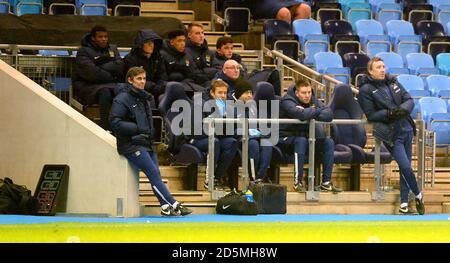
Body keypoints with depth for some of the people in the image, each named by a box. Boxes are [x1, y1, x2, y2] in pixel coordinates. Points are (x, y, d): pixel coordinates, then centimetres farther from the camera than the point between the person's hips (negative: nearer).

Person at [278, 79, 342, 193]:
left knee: (329, 142, -11)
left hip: (305, 136, 7)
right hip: (286, 138, -7)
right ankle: (298, 182, -33)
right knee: (301, 141, -37)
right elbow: (301, 114, -36)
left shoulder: (312, 100, 5)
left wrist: (311, 115, -27)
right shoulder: (287, 101, -16)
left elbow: (329, 114, -10)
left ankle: (326, 182, -10)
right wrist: (317, 111, -18)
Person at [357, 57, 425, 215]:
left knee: (405, 167, 7)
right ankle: (418, 195, 10)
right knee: (405, 166, -12)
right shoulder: (366, 89, -6)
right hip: (391, 134, -5)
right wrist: (389, 113, -22)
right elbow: (370, 115, -9)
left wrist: (403, 109, -15)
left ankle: (404, 203, 16)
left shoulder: (393, 83, 10)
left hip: (406, 129, 5)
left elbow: (409, 100, 7)